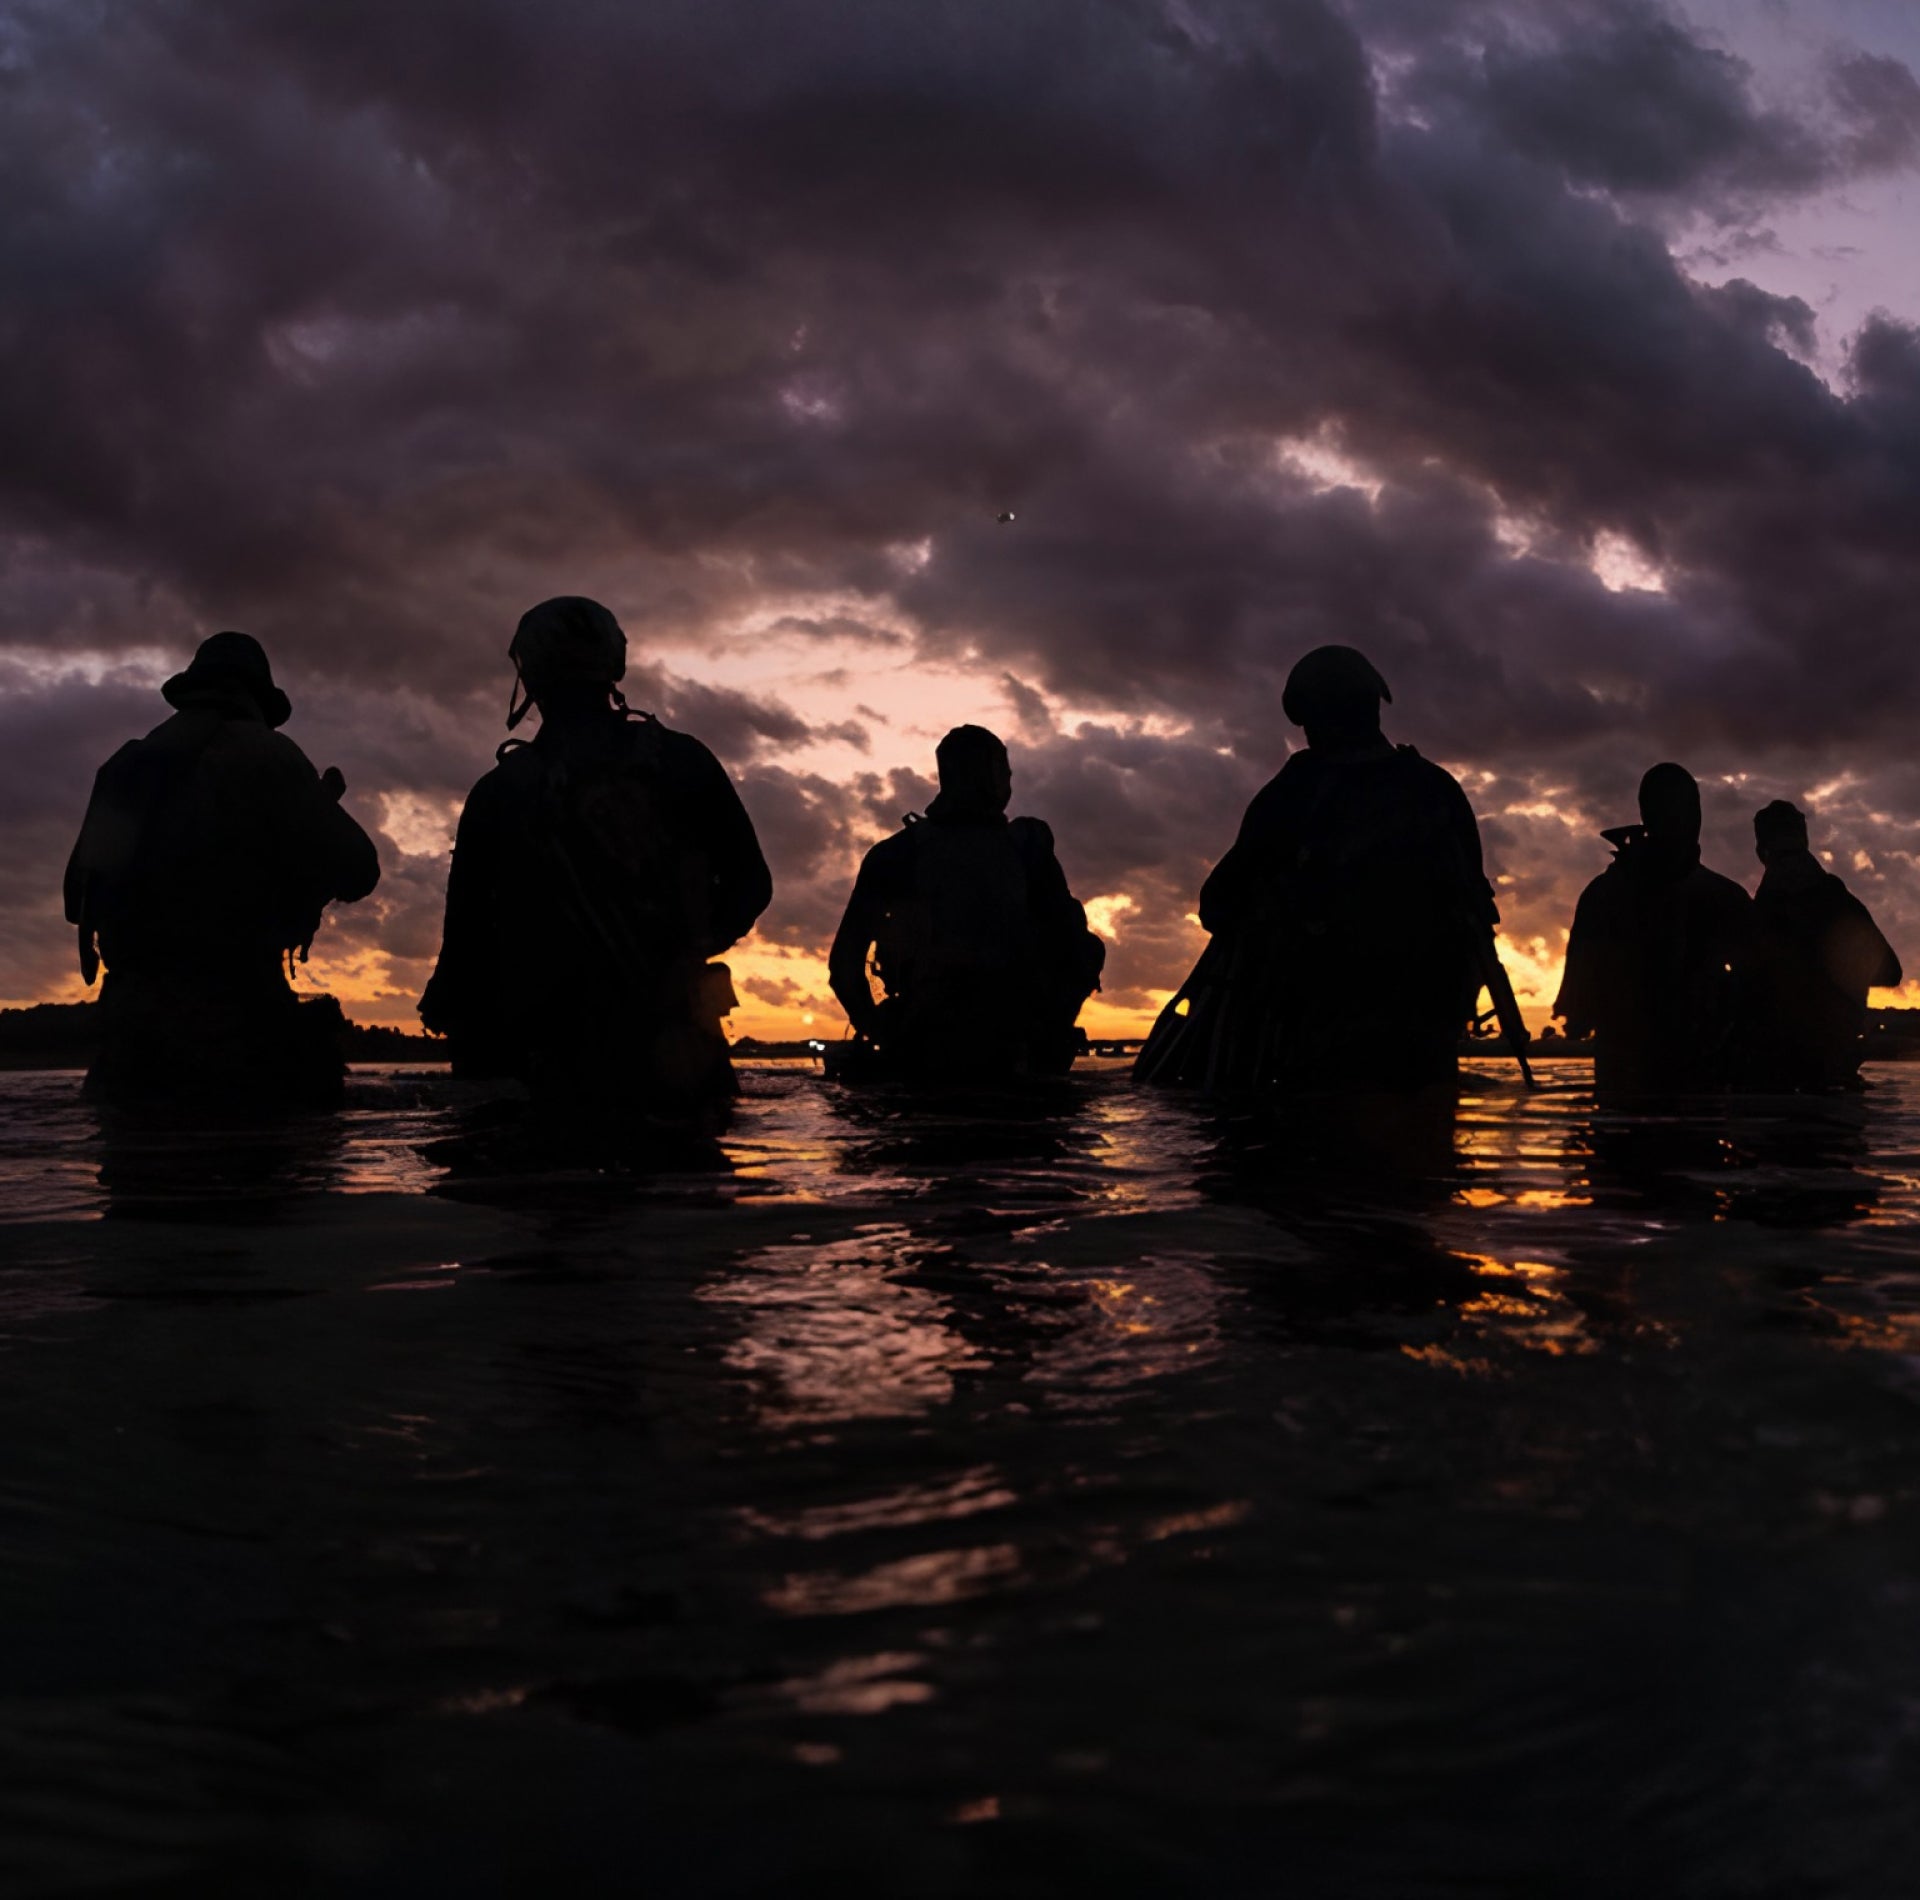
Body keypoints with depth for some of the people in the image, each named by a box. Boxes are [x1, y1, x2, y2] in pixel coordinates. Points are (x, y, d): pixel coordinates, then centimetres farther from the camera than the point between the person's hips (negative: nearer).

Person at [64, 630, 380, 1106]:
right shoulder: (264, 754, -2)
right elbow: (356, 873, -4)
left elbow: (79, 894, 21)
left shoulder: (127, 764, 17)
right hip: (232, 1018, -6)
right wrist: (324, 811, 17)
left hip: (129, 1015, 7)